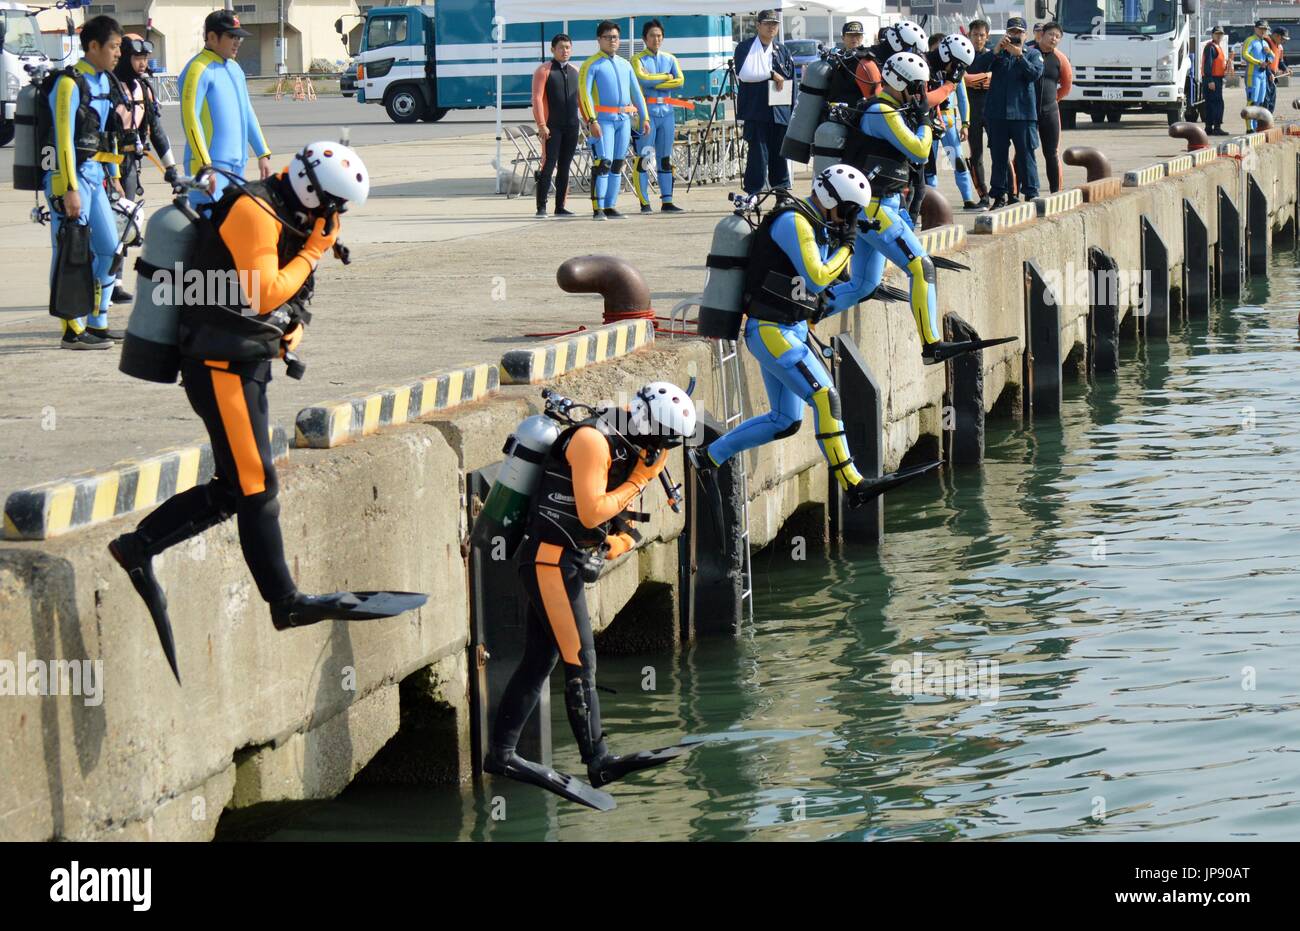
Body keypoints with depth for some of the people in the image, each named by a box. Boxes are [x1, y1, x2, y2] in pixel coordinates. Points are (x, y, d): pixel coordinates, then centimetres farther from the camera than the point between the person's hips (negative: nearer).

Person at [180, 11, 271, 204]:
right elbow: (190, 119, -17)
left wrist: (263, 154, 20)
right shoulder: (198, 70, -10)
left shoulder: (235, 68, 17)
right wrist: (205, 166, -22)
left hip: (236, 165, 9)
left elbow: (247, 113, 24)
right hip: (211, 166, -9)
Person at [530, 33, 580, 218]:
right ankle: (541, 208, -7)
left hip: (571, 127, 6)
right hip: (552, 127, -6)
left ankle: (560, 207, 13)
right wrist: (541, 125, -17)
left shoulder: (575, 71, 14)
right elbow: (537, 98, -9)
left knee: (565, 167, 7)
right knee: (548, 165, -9)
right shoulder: (543, 71, -4)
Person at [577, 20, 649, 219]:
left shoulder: (625, 65, 18)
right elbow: (584, 93, -10)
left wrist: (644, 117, 14)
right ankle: (598, 209, -15)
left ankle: (610, 206, 10)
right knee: (603, 163, -14)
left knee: (617, 165, 6)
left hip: (624, 120, 6)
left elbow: (636, 92, 21)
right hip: (603, 119, -6)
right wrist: (591, 120, -20)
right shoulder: (591, 65, -2)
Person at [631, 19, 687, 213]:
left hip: (666, 111, 5)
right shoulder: (638, 59, 1)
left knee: (666, 159, 6)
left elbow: (680, 81, 0)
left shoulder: (670, 59, 14)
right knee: (643, 158, -7)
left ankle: (667, 201, 9)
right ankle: (644, 202, -5)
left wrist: (654, 83, -9)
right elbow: (642, 78, -17)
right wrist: (667, 77, -6)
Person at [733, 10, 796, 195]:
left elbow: (791, 83, 16)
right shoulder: (745, 48, 4)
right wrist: (771, 74, -12)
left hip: (780, 113, 4)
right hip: (755, 113, -4)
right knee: (758, 156, -8)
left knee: (780, 157, 5)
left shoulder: (783, 51, 16)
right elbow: (743, 74, -12)